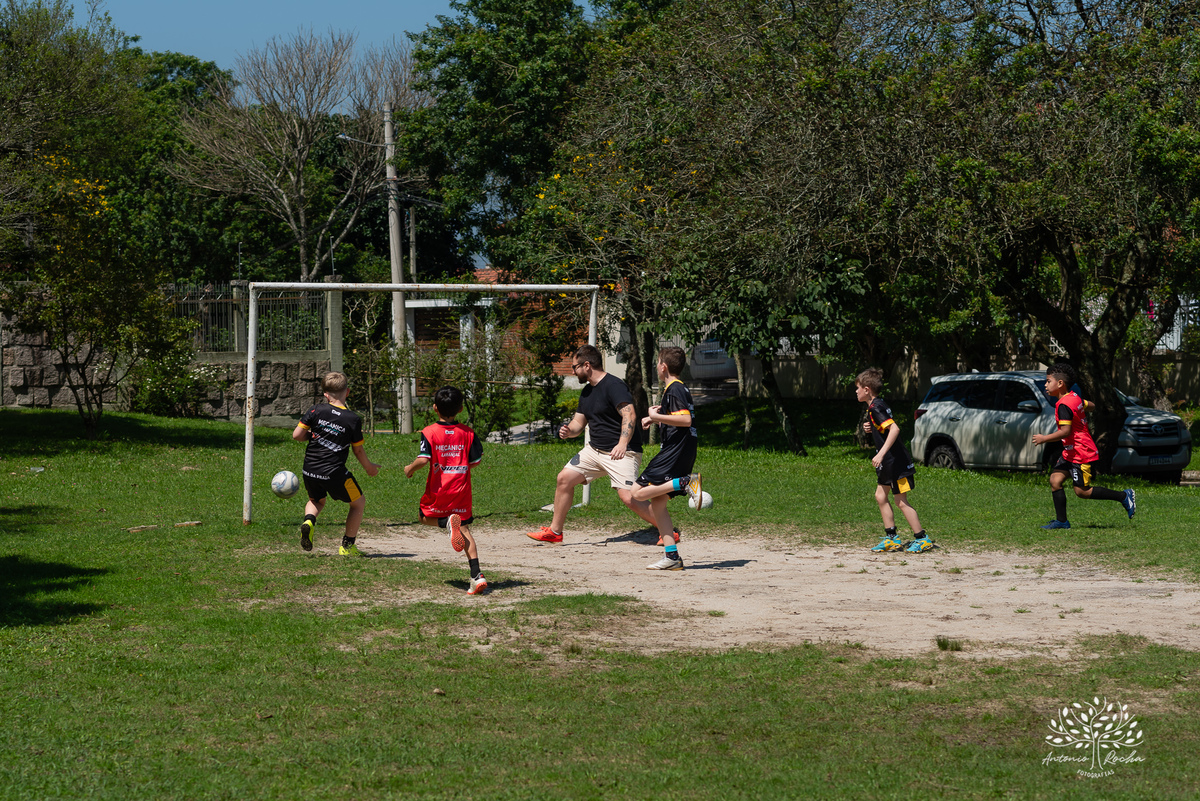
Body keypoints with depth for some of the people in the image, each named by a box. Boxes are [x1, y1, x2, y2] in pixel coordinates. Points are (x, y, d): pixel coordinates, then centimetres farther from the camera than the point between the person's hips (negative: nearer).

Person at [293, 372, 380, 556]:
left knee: (316, 500, 32)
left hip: (310, 471, 3)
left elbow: (296, 435, -4)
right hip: (334, 472, -3)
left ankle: (309, 520, -2)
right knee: (359, 502, 19)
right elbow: (358, 450, 2)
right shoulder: (353, 420, -7)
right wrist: (369, 467, 20)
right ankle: (347, 545, 17)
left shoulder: (317, 410, -2)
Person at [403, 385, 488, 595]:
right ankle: (476, 574, -8)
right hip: (461, 491, 2)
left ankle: (447, 522, -11)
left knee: (425, 517, 23)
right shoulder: (467, 433, -1)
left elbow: (423, 459, -19)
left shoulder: (429, 432, -9)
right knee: (465, 530, 7)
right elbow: (475, 461, 0)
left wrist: (410, 468, 1)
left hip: (438, 491, -2)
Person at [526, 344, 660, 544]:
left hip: (622, 453, -9)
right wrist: (569, 431, -3)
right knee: (564, 479, 6)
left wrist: (622, 444, -41)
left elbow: (630, 415, -27)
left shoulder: (613, 385, -16)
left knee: (628, 498, -21)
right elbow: (579, 422, 21)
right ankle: (554, 532, 18)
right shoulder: (587, 391, 14)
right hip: (595, 450, 9)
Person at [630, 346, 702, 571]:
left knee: (639, 493, -13)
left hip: (675, 451, -10)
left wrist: (656, 416, -19)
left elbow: (686, 420, -24)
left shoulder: (673, 390, -12)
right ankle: (672, 556, 5)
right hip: (683, 452, 10)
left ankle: (686, 483, -18)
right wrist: (655, 419, 25)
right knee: (657, 502, 9)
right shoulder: (680, 388, 19)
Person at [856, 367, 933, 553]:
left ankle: (922, 539, 4)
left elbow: (894, 428, -31)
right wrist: (871, 428, 7)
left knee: (901, 501, -3)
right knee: (880, 496, 12)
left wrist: (881, 454, -34)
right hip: (888, 463, 10)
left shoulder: (876, 408, -19)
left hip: (896, 462, -10)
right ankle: (891, 538, 17)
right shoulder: (877, 405, 12)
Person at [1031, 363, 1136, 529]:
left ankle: (1124, 497, 3)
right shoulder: (1074, 397, 8)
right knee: (1055, 479, 3)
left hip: (1081, 454, -10)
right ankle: (1061, 521, 4)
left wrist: (1044, 438, -19)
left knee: (1082, 491, -4)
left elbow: (1065, 431, -27)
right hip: (1071, 453, 10)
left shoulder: (1063, 405, -20)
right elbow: (1090, 405, 25)